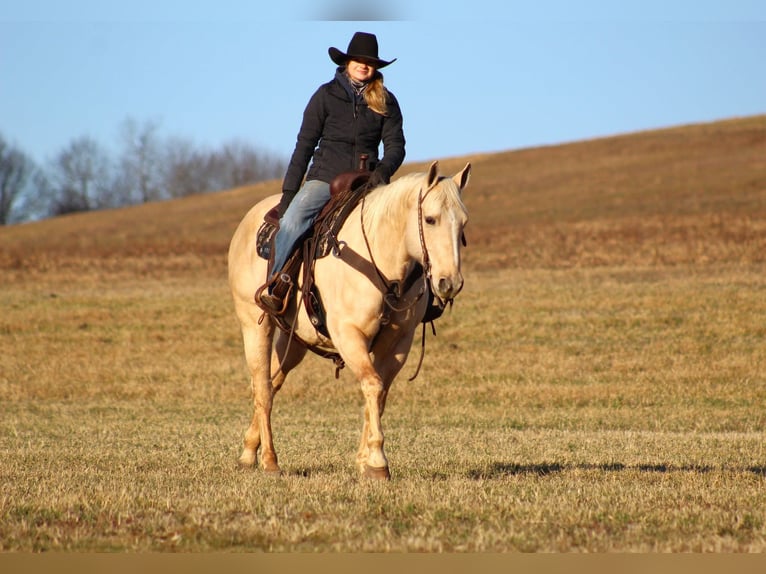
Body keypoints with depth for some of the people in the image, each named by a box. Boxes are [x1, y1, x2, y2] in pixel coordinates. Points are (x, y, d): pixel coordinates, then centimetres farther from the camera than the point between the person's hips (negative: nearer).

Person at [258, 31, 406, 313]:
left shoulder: (386, 102, 9)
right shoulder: (326, 95, 5)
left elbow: (396, 145, 5)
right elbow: (305, 144, 5)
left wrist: (384, 169, -18)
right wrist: (289, 191, 0)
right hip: (325, 177, -2)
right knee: (293, 219, -30)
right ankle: (276, 281, -23)